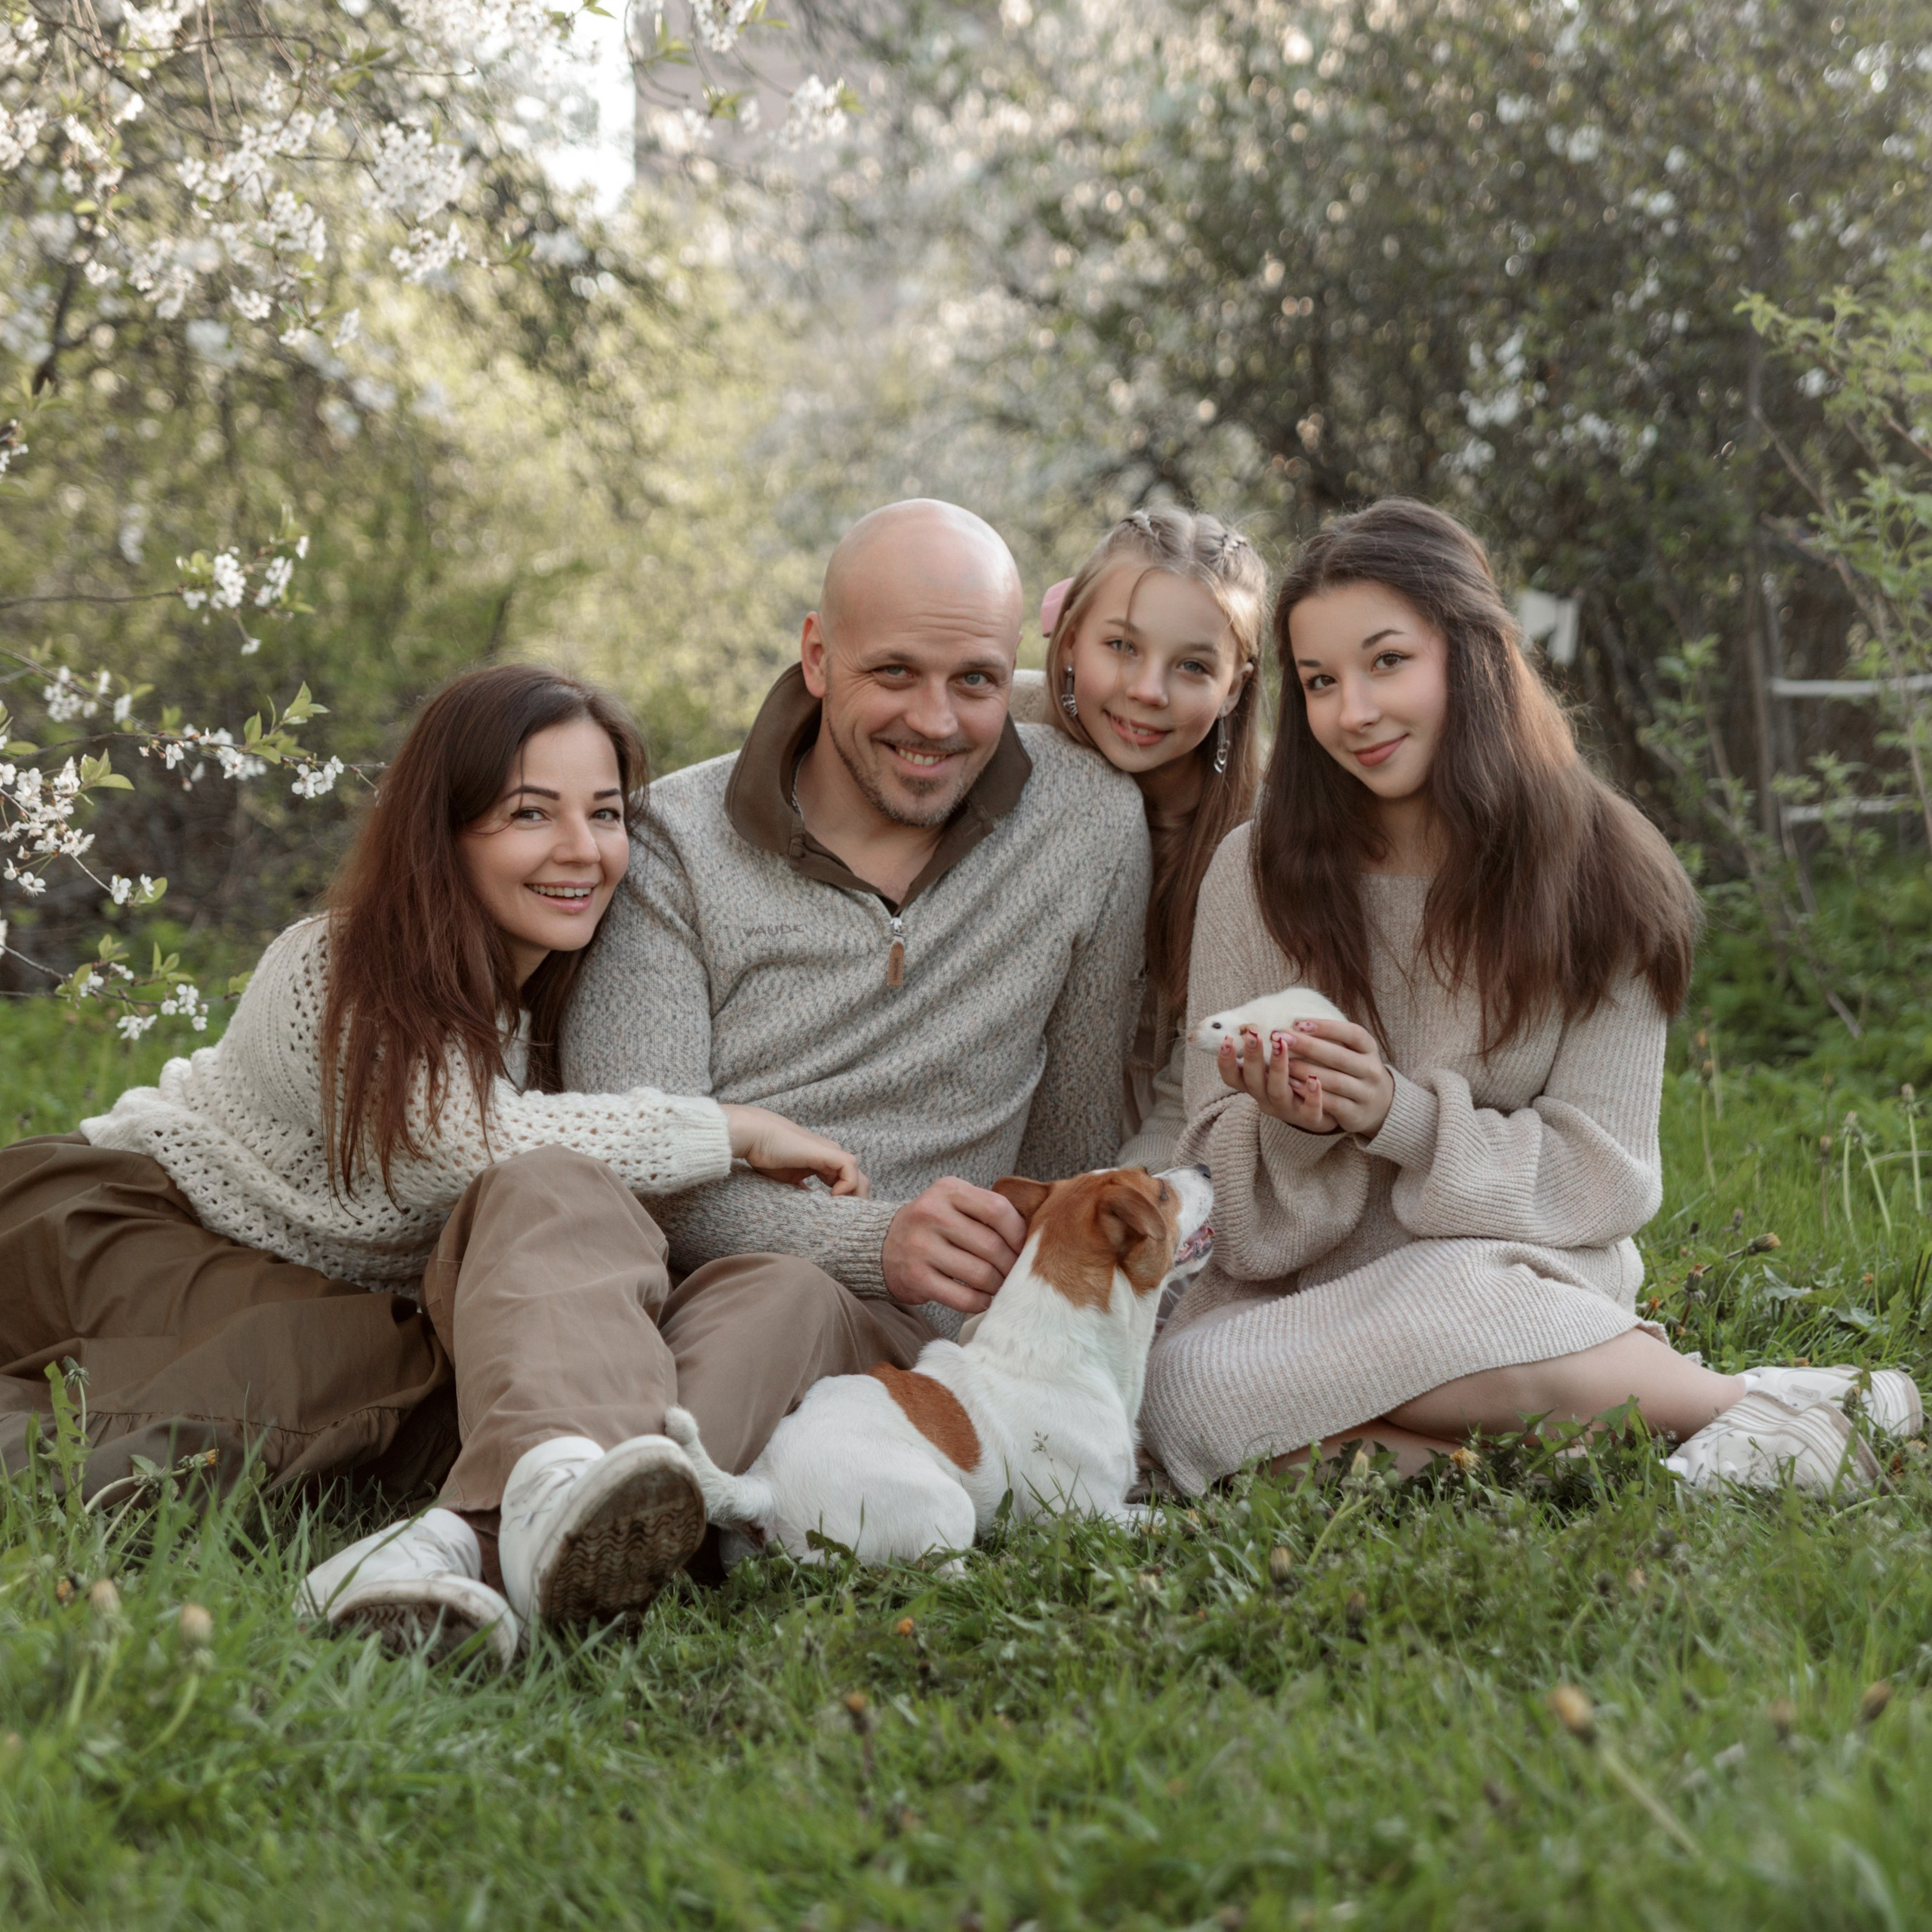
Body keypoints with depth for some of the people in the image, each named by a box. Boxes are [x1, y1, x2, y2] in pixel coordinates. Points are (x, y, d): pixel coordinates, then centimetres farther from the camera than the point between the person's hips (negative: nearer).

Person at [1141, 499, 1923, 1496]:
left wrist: (1400, 1114, -21)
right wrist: (1294, 1126, -23)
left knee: (1449, 1304, -38)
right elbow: (1233, 1206, 2)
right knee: (1187, 1392, -31)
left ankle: (1773, 1409, -15)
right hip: (1293, 1296, 2)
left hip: (1513, 1276, -2)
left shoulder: (1602, 876, -3)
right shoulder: (1257, 872, 0)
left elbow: (1603, 1171, -5)